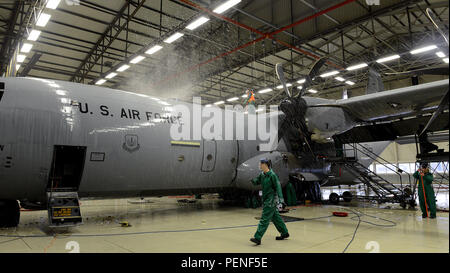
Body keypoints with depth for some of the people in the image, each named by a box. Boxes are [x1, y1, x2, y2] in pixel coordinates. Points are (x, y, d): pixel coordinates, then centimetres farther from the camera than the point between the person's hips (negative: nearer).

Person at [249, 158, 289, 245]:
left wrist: (280, 198, -23)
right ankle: (284, 233, 32)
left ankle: (258, 238, -9)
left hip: (271, 200, -8)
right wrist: (254, 180, -9)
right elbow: (257, 182, 14)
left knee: (264, 219, -9)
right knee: (275, 217, 18)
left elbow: (278, 186, -17)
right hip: (266, 199, 8)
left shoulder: (272, 175, -15)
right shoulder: (262, 174, 7)